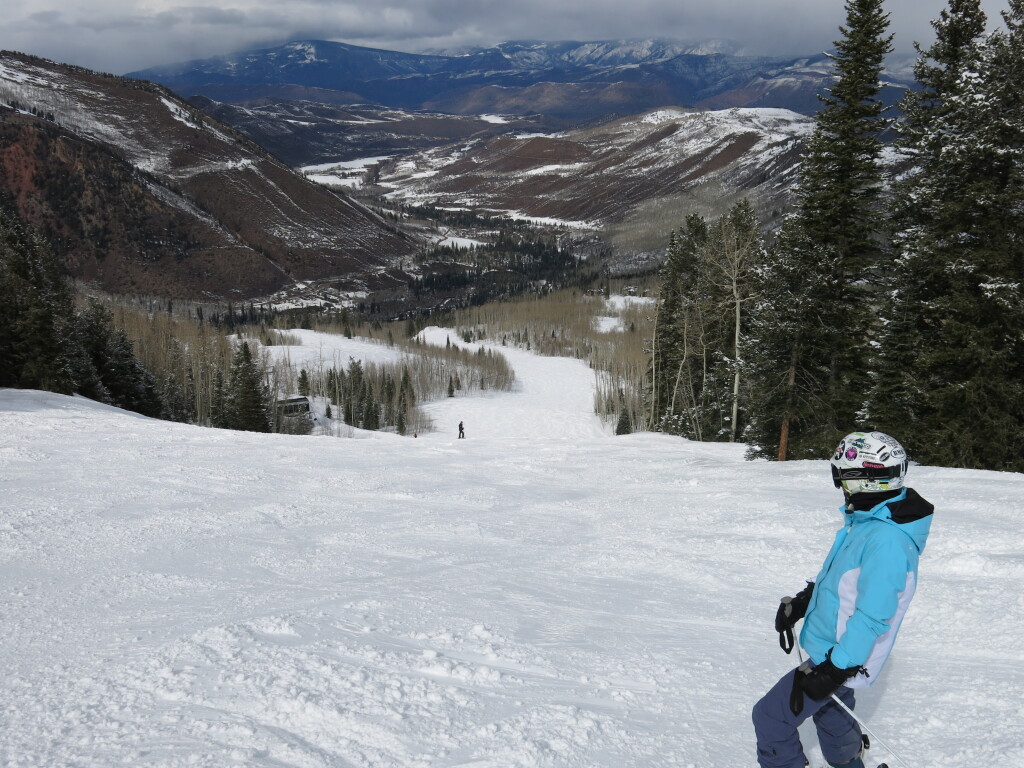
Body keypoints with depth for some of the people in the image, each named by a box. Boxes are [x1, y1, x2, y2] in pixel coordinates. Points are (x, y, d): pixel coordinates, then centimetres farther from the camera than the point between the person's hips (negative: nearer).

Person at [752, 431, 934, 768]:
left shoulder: (887, 541, -30)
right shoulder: (865, 520, 2)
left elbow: (872, 617, -29)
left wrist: (833, 670, -26)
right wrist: (798, 603, 10)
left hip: (841, 660, -10)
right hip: (835, 653, 10)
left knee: (771, 717, -2)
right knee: (830, 713, 31)